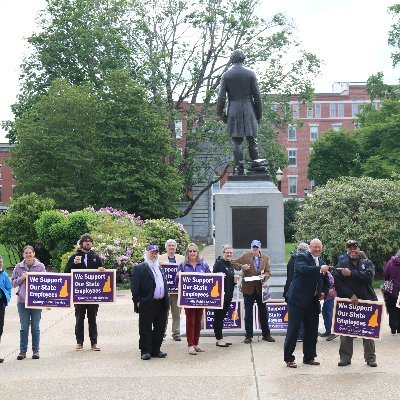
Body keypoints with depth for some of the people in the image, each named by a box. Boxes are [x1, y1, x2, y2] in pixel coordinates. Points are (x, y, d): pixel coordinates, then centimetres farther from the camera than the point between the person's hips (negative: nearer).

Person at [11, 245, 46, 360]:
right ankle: (23, 350, 11)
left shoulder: (40, 266, 1)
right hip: (22, 300, 1)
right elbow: (13, 283, 8)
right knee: (24, 327, 3)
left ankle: (36, 350, 15)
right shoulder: (18, 267, 5)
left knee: (35, 327, 5)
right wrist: (21, 278, -9)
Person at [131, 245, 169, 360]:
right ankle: (145, 351, 8)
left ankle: (155, 350, 20)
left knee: (160, 329, 10)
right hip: (147, 304, -7)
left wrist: (166, 301, 13)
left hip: (161, 304, 7)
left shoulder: (160, 268, 20)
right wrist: (138, 301, -15)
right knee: (145, 329, 0)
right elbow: (134, 286, -9)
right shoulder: (139, 268, -2)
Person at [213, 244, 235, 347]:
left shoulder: (230, 265, 17)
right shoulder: (219, 263, -8)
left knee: (222, 317, 12)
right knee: (218, 316, -1)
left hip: (228, 295, 8)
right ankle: (219, 339, 3)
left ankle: (220, 338, 17)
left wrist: (235, 280, 5)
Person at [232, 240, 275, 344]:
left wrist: (264, 275, -16)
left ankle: (266, 334, 18)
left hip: (260, 288, 2)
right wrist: (242, 266, -15)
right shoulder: (245, 256, 0)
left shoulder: (265, 258, 6)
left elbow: (268, 272, 5)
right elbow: (233, 263, 3)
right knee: (248, 313, 5)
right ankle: (248, 335, 12)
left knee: (263, 312, 7)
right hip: (248, 288, -1)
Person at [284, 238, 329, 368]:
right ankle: (288, 359, 4)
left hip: (313, 302, 7)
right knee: (293, 329, -3)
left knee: (312, 331, 11)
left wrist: (324, 292, 5)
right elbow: (303, 269, -28)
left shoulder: (322, 262, 15)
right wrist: (320, 269, -39)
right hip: (298, 300, -7)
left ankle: (309, 357, 24)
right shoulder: (302, 258, -6)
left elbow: (325, 281, 24)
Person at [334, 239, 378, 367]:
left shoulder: (367, 263, 9)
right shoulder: (341, 265, 8)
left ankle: (370, 357, 14)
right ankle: (345, 357, 11)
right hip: (347, 302, 0)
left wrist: (351, 274, -16)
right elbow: (337, 283, -4)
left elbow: (369, 276, -12)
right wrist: (351, 295, -13)